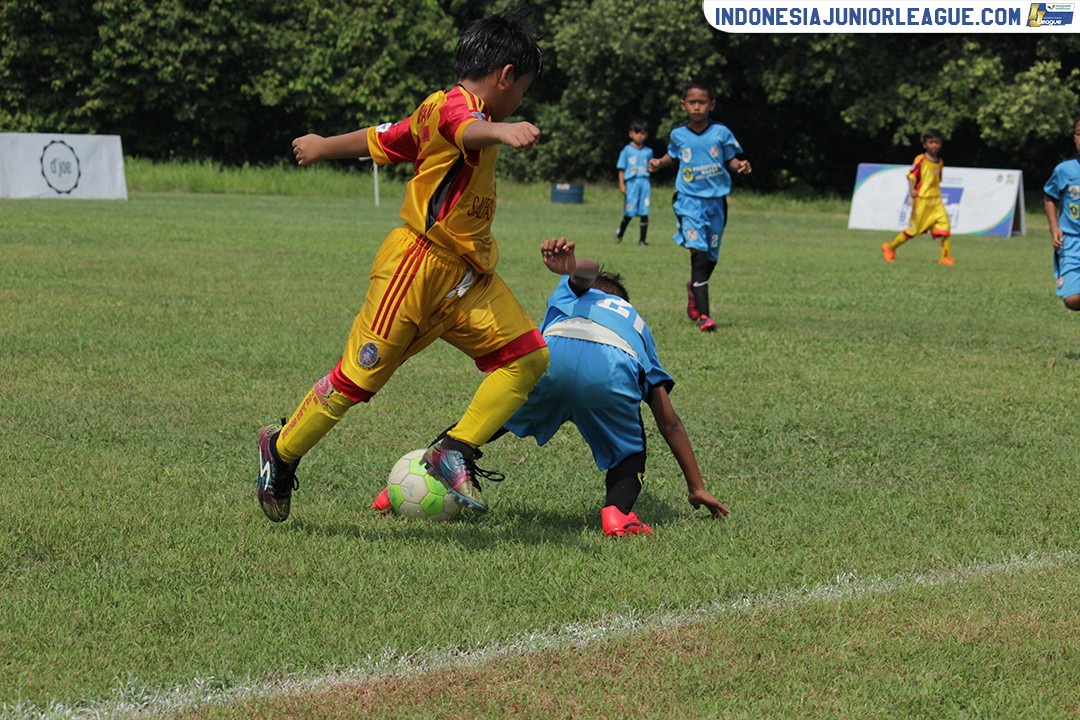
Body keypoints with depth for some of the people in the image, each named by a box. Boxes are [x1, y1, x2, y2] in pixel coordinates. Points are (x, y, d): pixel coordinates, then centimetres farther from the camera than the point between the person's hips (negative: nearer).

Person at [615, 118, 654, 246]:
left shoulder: (648, 152, 10)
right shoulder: (627, 150, 4)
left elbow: (650, 169, 16)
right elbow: (621, 169, 4)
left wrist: (650, 187, 13)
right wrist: (621, 184, -4)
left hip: (644, 183, 2)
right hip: (631, 183, -2)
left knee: (644, 212, -3)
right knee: (629, 213, -2)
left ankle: (642, 239, 3)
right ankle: (620, 232, 25)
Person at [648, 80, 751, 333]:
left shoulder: (721, 133, -2)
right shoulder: (678, 135, 2)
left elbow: (731, 159, 6)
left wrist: (740, 166, -15)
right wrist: (658, 163, 2)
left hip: (716, 200, 2)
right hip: (689, 200, -2)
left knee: (711, 257, 12)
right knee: (698, 252, -16)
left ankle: (694, 288, 46)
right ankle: (704, 314, -18)